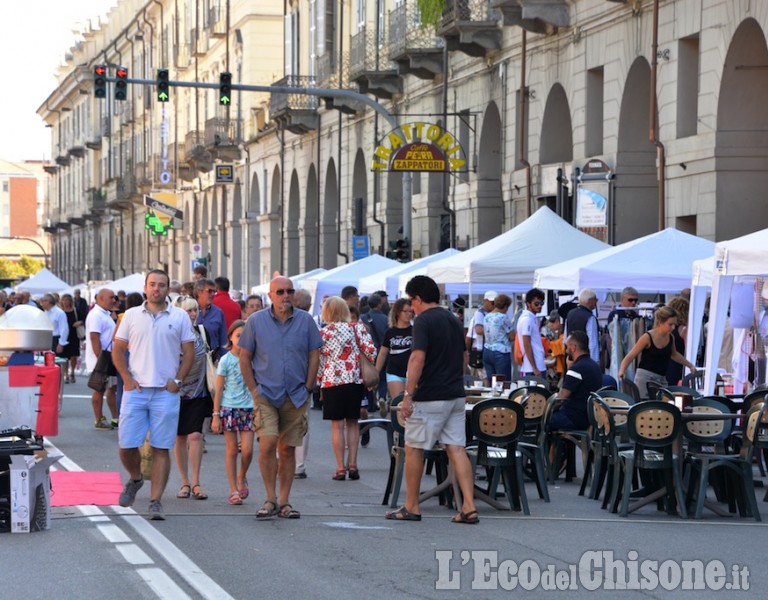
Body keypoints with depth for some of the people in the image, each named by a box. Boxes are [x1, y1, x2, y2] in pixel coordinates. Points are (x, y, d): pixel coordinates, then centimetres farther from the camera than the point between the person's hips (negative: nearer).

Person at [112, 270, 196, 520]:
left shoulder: (180, 317, 6)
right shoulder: (132, 315, 8)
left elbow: (189, 352, 7)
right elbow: (118, 350, 10)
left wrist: (177, 380, -3)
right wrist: (127, 378, -2)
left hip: (166, 392, -1)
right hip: (136, 390, 1)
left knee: (161, 449, -2)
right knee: (127, 445, -1)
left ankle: (156, 501, 0)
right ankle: (135, 479, 29)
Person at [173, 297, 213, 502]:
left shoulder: (202, 332, 5)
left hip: (198, 392, 2)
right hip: (177, 391, -1)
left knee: (195, 436, -8)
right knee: (179, 438, 5)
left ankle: (196, 483, -5)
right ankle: (185, 483, 14)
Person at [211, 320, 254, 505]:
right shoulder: (226, 360, -2)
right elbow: (219, 390, -1)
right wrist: (216, 415, -4)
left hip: (248, 408, 2)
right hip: (229, 408, -2)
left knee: (247, 450, -6)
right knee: (232, 451, 3)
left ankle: (242, 477, 23)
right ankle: (233, 490, 10)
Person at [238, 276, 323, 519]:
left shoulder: (306, 321, 2)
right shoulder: (255, 321, 0)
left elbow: (314, 356, 7)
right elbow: (245, 358, 5)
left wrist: (307, 389, 2)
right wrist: (254, 390, -1)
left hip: (296, 396, 1)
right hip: (266, 394, -1)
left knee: (288, 449, 6)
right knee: (267, 444, -14)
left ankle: (284, 502, 13)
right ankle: (270, 499, -3)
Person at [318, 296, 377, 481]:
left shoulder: (323, 333, -3)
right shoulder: (357, 328, -1)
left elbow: (318, 361, 0)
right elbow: (371, 351, -9)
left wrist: (320, 379, 14)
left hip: (331, 382, -1)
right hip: (355, 381, 1)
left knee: (337, 425, 3)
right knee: (352, 423, 12)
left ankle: (341, 468, 2)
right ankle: (353, 465, 7)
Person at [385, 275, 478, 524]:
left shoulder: (424, 321, -11)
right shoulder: (454, 321, 14)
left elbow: (418, 358, -20)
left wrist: (408, 394, -20)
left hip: (430, 398, -7)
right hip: (456, 395, 7)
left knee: (413, 449, 5)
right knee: (456, 449, 4)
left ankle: (411, 507, 10)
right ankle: (469, 507, -5)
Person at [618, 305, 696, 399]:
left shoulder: (670, 338, 7)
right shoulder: (647, 338, -11)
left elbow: (674, 354, 29)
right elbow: (629, 357, -9)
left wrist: (690, 365, 33)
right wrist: (622, 371, -25)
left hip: (661, 380, 6)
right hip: (645, 378, -6)